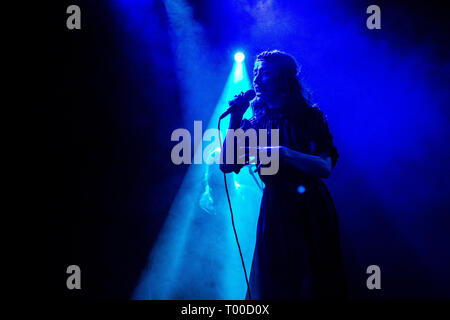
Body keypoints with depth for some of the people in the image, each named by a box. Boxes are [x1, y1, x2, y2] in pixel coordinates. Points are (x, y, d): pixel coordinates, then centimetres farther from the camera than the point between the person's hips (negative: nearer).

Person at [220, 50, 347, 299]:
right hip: (274, 213, 3)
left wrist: (283, 152, -29)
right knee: (271, 287, 7)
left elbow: (325, 168, -16)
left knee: (314, 287, 5)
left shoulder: (310, 117, -4)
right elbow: (226, 165, -4)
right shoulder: (256, 123, 5)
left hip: (310, 212, -2)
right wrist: (235, 121, -9)